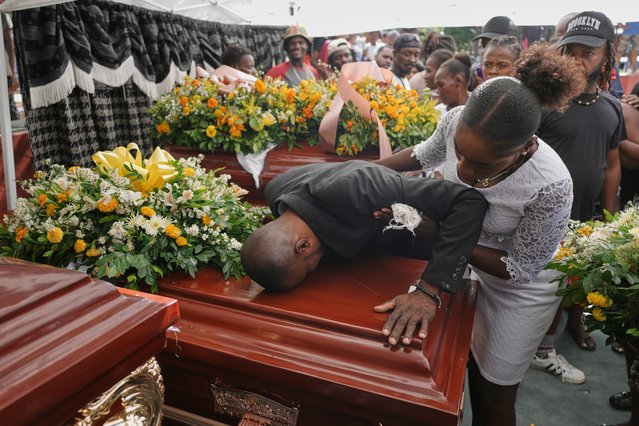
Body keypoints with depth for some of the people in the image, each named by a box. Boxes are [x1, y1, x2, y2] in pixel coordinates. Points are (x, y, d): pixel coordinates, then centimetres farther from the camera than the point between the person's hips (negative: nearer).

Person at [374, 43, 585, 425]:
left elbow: (521, 269, -23)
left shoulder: (550, 187, -38)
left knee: (494, 395, 14)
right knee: (472, 366, 24)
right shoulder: (458, 122, -26)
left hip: (521, 288, -4)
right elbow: (426, 154, -1)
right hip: (469, 266, 4)